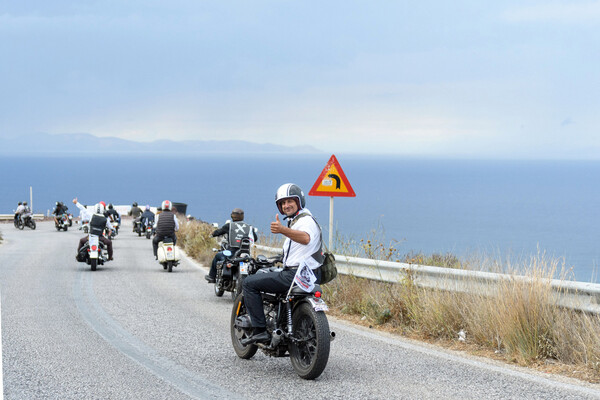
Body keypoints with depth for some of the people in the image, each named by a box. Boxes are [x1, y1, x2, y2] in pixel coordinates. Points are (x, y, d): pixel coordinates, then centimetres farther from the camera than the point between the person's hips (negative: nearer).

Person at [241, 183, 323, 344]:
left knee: (250, 283, -10)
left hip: (297, 275, -11)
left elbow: (305, 238, -38)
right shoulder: (295, 220, 21)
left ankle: (259, 330, -15)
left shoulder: (305, 220, -14)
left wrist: (283, 230, -53)